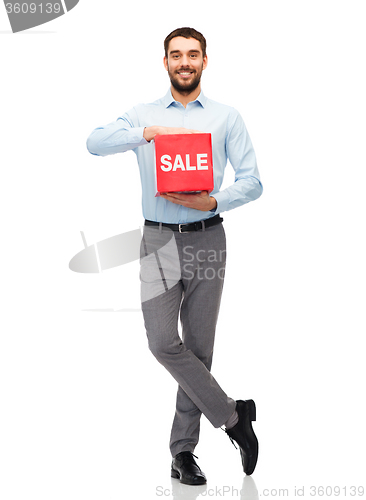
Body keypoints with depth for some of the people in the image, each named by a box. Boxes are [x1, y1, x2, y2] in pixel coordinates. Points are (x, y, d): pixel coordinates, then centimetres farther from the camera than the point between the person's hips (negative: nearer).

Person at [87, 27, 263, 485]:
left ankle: (183, 450, 16)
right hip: (159, 241, 0)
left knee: (199, 347, 4)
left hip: (207, 239, 0)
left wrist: (214, 201, -15)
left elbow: (252, 181, 3)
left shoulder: (226, 118, 9)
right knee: (163, 342, -13)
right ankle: (232, 416, 3)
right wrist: (146, 133, -17)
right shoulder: (143, 115, 11)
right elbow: (95, 143, -5)